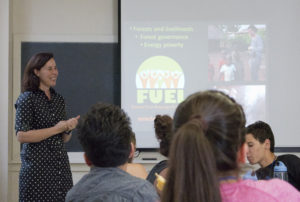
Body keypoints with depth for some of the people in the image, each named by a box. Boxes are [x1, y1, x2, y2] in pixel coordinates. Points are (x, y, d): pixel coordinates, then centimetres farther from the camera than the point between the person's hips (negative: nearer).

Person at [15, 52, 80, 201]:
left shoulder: (58, 99, 12)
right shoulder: (27, 98, -7)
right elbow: (21, 136, -16)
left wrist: (68, 128, -5)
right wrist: (55, 129, -14)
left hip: (61, 166, 6)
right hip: (37, 166, -6)